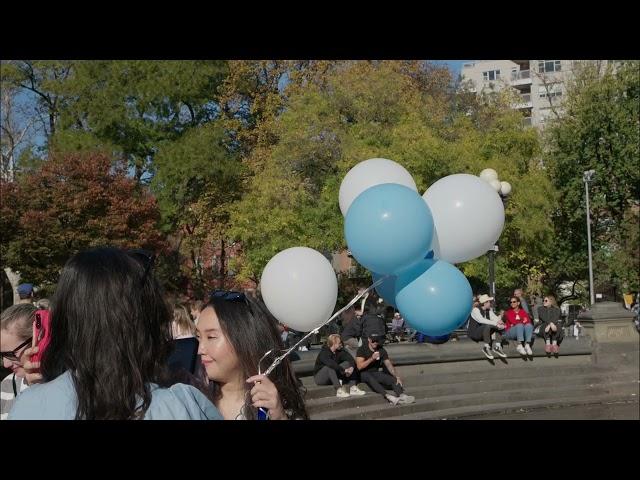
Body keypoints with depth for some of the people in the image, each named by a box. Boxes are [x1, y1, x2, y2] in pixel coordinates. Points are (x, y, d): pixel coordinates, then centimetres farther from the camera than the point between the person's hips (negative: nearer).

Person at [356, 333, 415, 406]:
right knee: (370, 378, -39)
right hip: (364, 373, -5)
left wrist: (397, 377, -18)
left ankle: (402, 395, -46)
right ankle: (388, 396, -55)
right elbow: (359, 366, -19)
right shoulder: (362, 349, -9)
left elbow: (389, 365, -4)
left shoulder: (381, 350, 3)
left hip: (375, 373, 5)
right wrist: (371, 358, -29)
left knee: (393, 379, -21)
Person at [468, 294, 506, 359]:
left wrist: (499, 321, -25)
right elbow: (482, 320, -31)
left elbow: (494, 317, -1)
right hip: (474, 332, -8)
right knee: (488, 326, -35)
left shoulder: (489, 310, 9)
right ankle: (486, 347, -27)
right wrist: (495, 323, -37)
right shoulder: (476, 310, -16)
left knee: (500, 326, -9)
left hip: (484, 331, 8)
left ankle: (497, 346, -12)